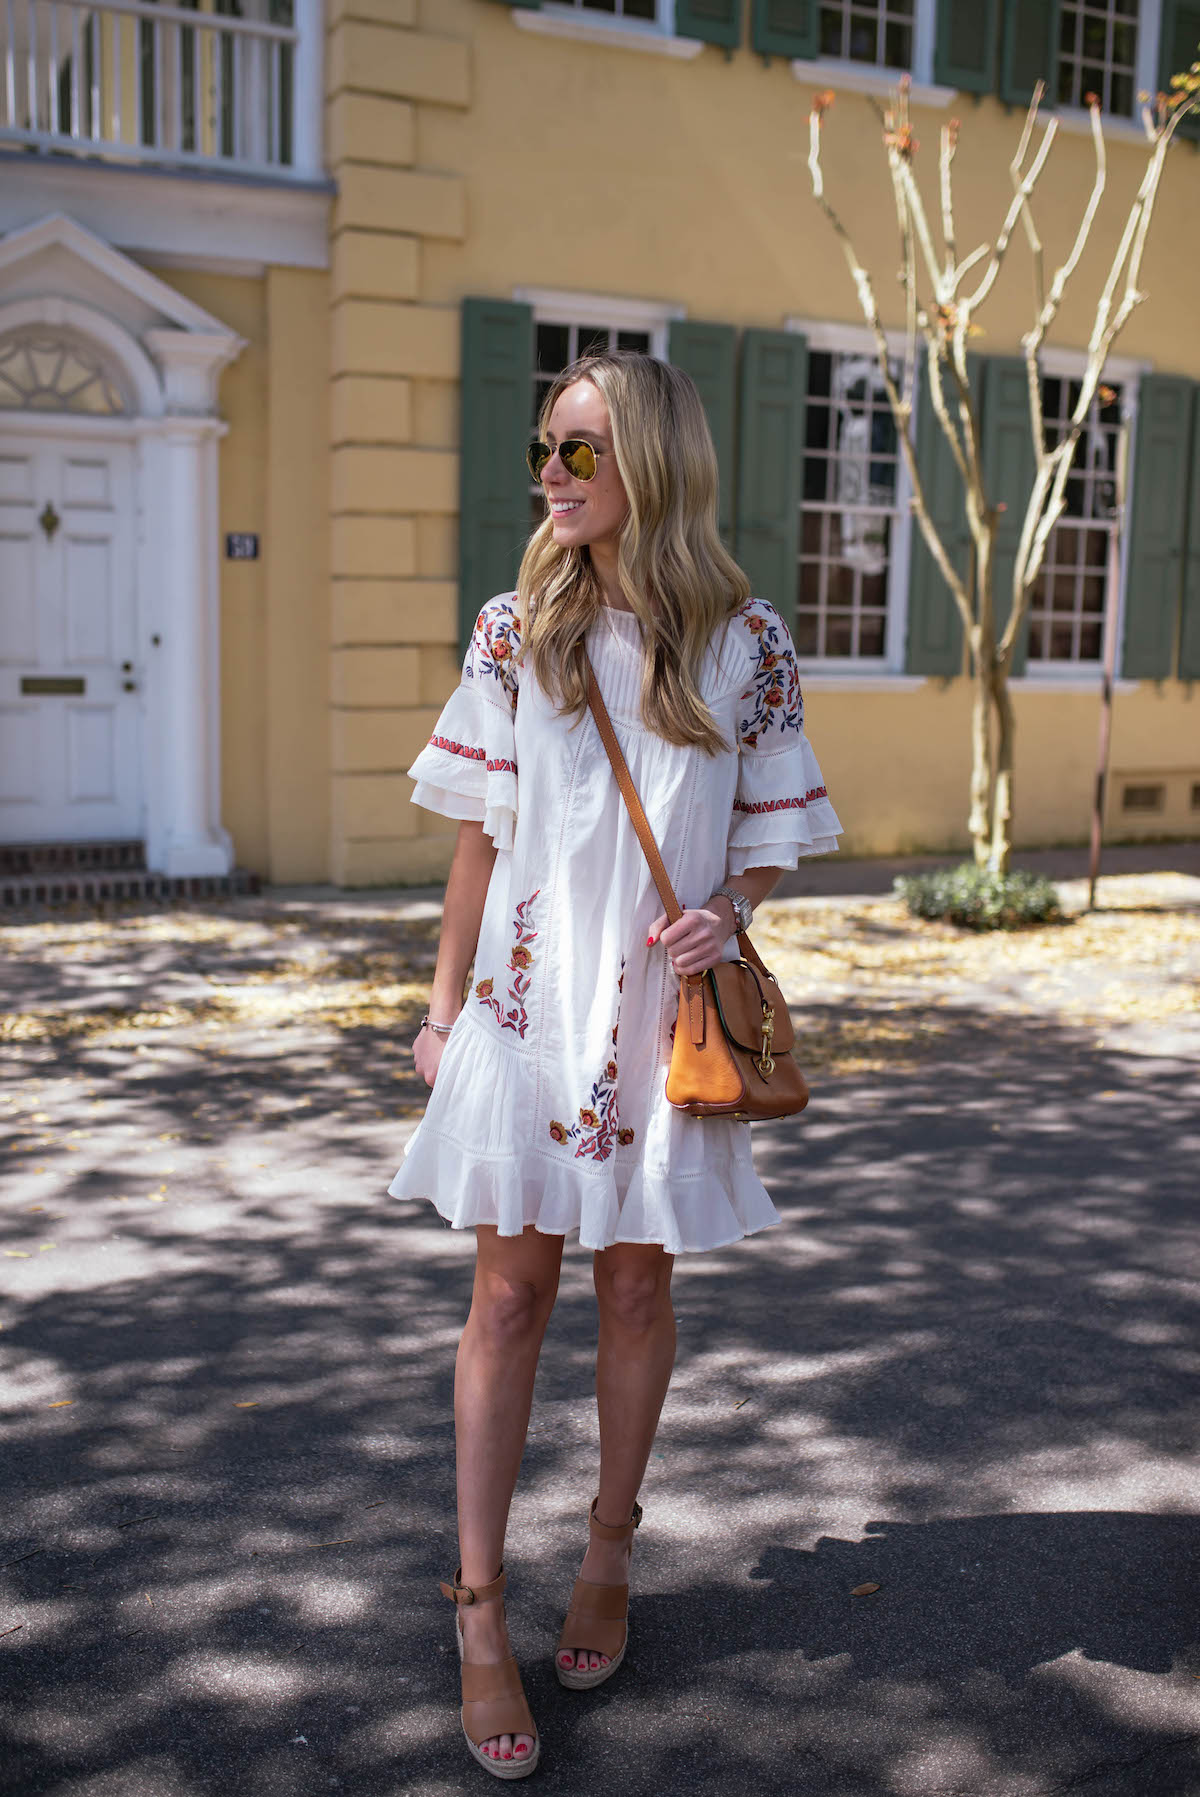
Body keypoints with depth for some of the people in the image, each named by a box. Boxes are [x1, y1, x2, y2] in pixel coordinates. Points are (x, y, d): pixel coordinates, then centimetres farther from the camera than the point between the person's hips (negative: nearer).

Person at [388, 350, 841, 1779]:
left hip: (666, 1006, 0)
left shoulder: (746, 642, -1)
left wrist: (726, 914, -14)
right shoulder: (513, 631, 1)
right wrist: (446, 1003, 5)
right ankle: (479, 1608, 13)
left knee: (637, 1284, 11)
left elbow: (770, 828, 7)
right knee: (510, 1290, 2)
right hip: (530, 998, 0)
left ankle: (609, 1553, 32)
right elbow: (480, 831, 5)